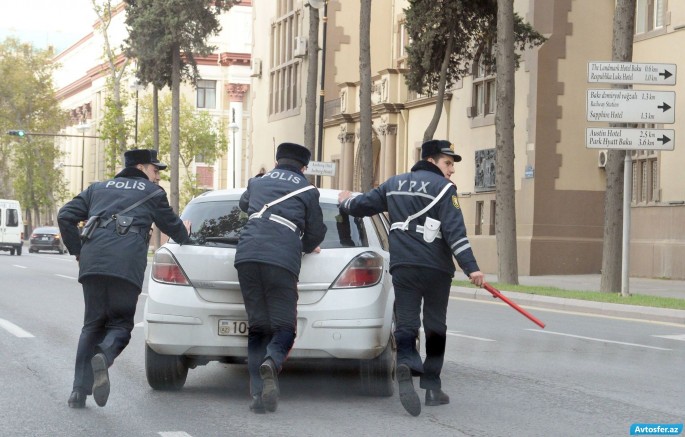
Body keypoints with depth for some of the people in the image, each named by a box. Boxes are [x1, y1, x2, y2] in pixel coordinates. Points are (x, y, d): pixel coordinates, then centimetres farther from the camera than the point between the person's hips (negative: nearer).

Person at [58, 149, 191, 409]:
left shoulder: (98, 188, 28)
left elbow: (65, 216, 19)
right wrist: (184, 234, 49)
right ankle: (103, 357, -30)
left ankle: (79, 391, 1)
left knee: (92, 325, 12)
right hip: (127, 266, -3)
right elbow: (172, 226, 27)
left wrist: (77, 250, 25)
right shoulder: (152, 192, 19)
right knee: (120, 323, 5)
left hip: (92, 262, 3)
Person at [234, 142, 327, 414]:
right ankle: (272, 362, -34)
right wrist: (307, 246, 41)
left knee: (257, 326, 8)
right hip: (282, 260, -3)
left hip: (247, 256, 3)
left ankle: (258, 392, -5)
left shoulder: (257, 182, 25)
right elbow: (316, 233, 19)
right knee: (283, 325, 0)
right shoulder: (307, 190, 15)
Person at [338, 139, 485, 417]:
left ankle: (405, 365, -34)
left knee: (406, 322, -2)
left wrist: (346, 203, 46)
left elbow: (362, 205, 23)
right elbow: (455, 230, -15)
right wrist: (470, 267, -19)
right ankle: (432, 388, 14)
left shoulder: (394, 185, 13)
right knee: (435, 326, 11)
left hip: (403, 267, 3)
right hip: (436, 268, -3)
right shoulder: (443, 188, -4)